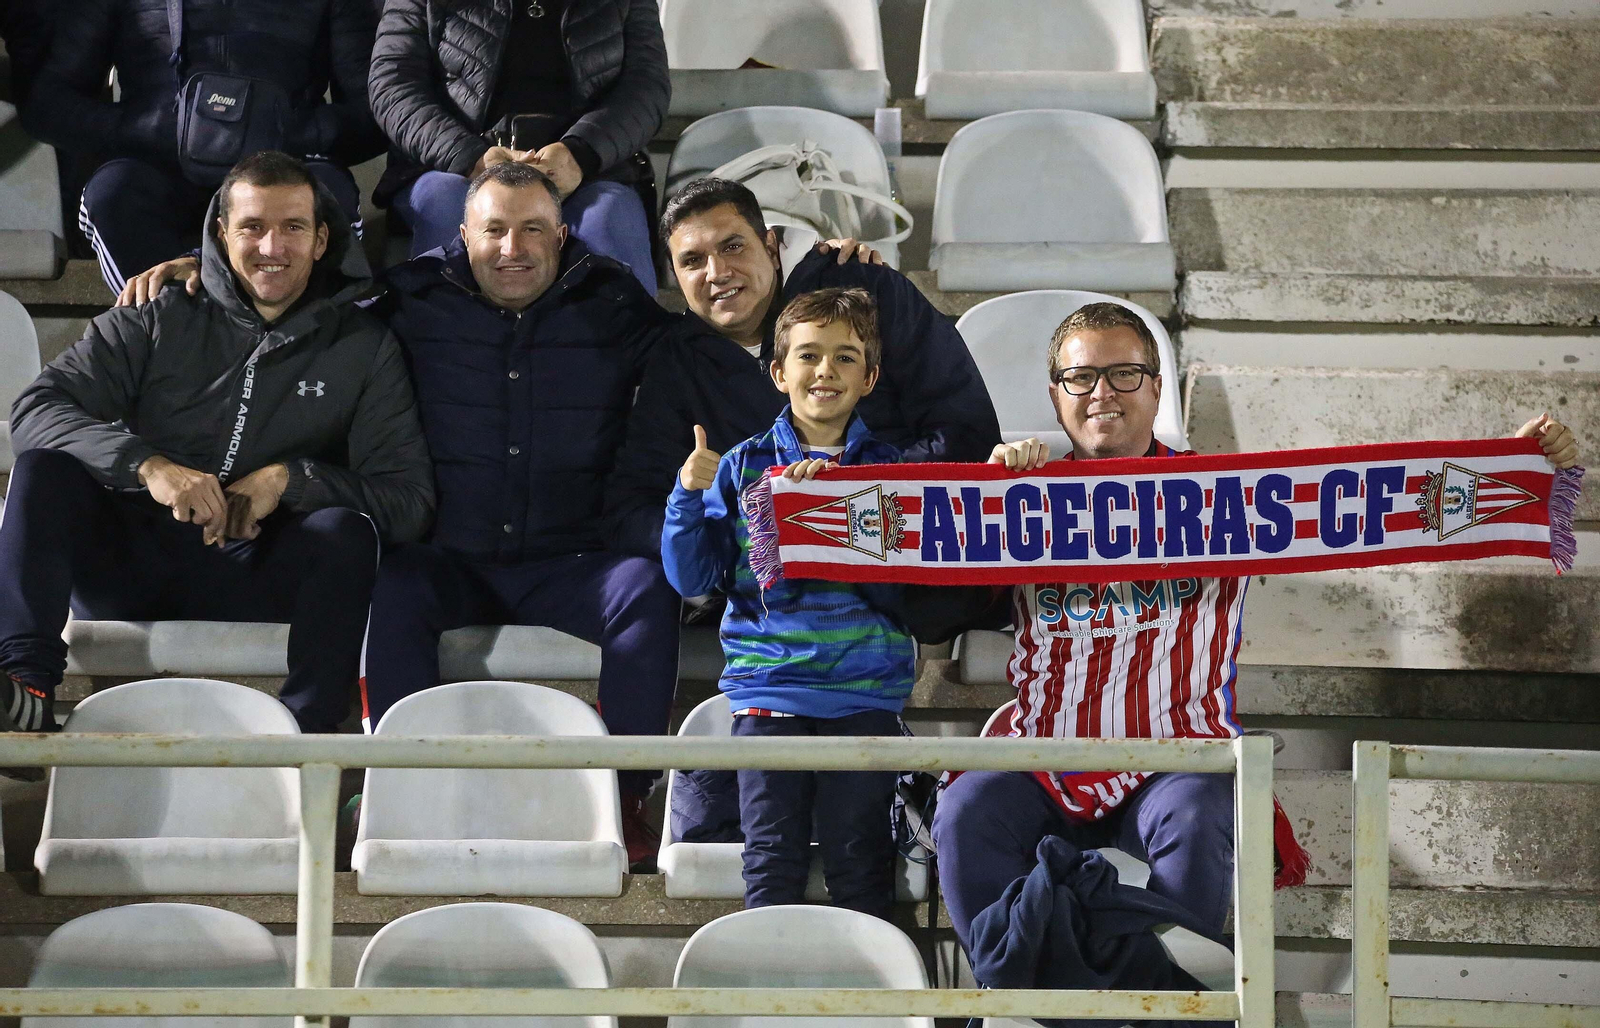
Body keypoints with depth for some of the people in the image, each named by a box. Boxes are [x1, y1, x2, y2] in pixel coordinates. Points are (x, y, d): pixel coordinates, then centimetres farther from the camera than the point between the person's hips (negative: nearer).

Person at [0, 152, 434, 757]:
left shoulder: (362, 349, 9)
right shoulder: (158, 321, 8)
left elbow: (409, 500, 0)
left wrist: (292, 477, -16)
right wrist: (148, 465, -23)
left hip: (252, 582, -1)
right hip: (132, 564, 1)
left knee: (346, 529, -29)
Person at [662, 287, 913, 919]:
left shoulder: (888, 469, 8)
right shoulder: (742, 467, 8)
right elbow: (691, 578, 6)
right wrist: (688, 495, -9)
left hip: (866, 692, 0)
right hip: (769, 685, 0)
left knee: (860, 863, 0)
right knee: (773, 860, -2)